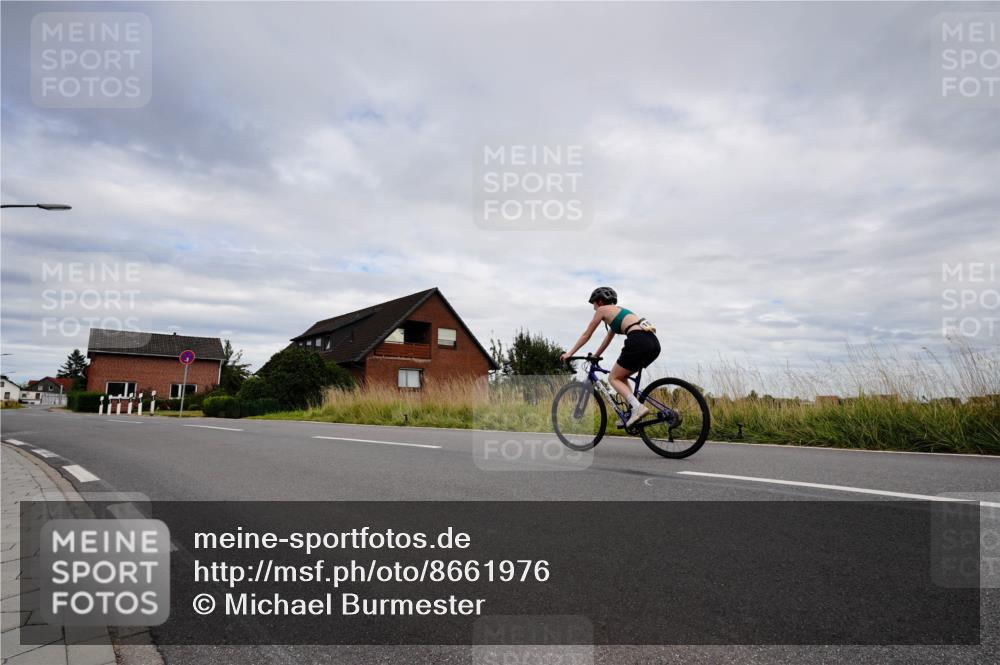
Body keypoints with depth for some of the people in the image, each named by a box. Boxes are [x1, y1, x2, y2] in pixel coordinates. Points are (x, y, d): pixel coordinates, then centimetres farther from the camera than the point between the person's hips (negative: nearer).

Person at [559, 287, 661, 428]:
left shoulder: (602, 310, 11)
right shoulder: (617, 311, 33)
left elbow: (586, 335, 15)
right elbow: (607, 341, 40)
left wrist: (569, 353, 22)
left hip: (639, 341, -8)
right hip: (654, 343, 8)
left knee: (613, 378, 5)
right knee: (621, 377, 22)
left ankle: (637, 407, -16)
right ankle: (633, 414, 11)